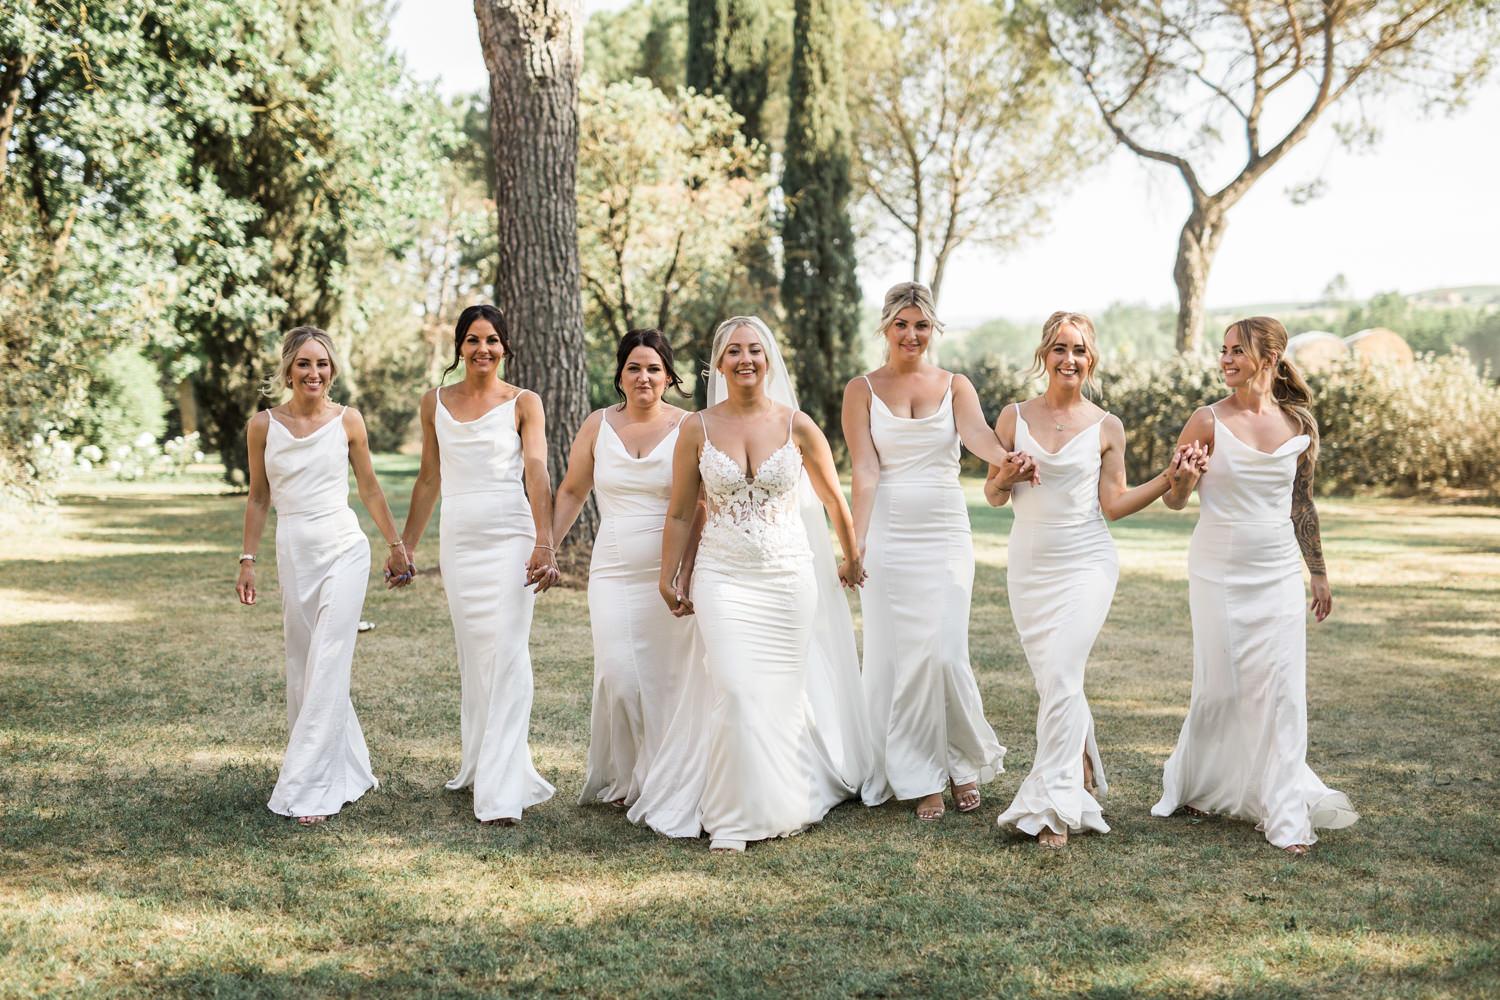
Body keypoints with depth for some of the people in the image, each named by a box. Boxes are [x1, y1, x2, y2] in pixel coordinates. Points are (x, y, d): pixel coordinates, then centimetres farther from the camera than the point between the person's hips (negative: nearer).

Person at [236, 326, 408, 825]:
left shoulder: (347, 421, -1)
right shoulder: (263, 425, 1)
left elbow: (369, 488, 10)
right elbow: (258, 498, 10)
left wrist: (396, 543, 16)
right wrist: (247, 560, 9)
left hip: (343, 550, -3)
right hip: (293, 553, 3)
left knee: (326, 669, -8)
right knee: (303, 668, 10)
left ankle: (310, 788, -3)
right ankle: (350, 771, 26)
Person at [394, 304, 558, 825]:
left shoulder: (523, 403, 0)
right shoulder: (435, 402, 12)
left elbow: (537, 472, -12)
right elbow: (429, 478, 18)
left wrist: (544, 543, -25)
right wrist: (406, 545, 19)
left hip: (509, 534, -4)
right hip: (458, 537, 4)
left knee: (506, 654, -10)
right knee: (472, 655, 10)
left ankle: (502, 790, -9)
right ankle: (479, 763, 24)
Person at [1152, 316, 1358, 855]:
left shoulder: (1300, 423, 2)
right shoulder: (1208, 421, -6)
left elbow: (1302, 503, 13)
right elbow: (1175, 500, -2)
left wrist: (1319, 573, 16)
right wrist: (1184, 472, -25)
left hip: (1278, 575, 3)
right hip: (1218, 573, -2)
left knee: (1282, 690, -1)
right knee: (1219, 687, 3)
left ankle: (1284, 815, 8)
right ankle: (1191, 786, 26)